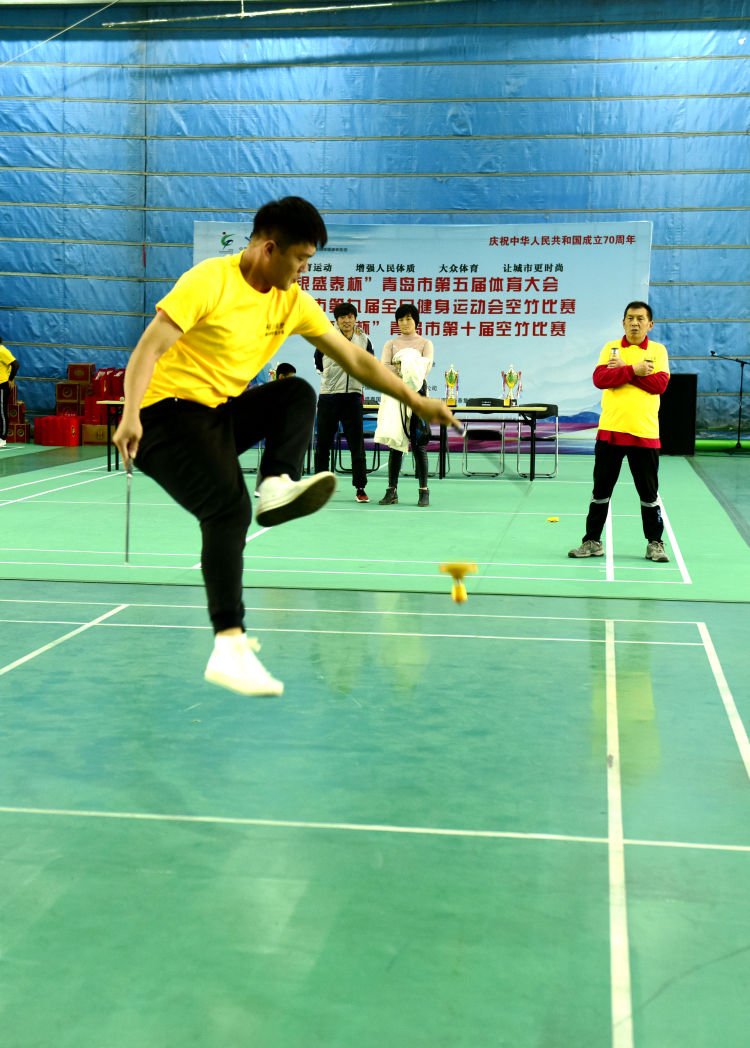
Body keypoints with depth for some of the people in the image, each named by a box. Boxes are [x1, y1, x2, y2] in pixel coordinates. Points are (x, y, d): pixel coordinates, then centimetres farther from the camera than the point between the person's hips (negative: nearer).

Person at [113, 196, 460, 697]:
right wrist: (131, 416, -32)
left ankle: (277, 485, -17)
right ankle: (229, 647, -29)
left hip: (220, 413, 8)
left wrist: (416, 401, 10)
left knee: (299, 392, 4)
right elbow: (148, 348, -18)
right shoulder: (210, 280, -14)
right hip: (167, 413, -8)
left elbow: (354, 358, 12)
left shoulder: (292, 301, 6)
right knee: (230, 507, -26)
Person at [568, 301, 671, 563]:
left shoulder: (658, 350, 5)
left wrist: (623, 369, -11)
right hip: (610, 430, 1)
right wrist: (634, 370, -16)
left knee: (649, 492, 6)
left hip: (645, 433, -1)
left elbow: (659, 384, -10)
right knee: (601, 490, 7)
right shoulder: (611, 348, 7)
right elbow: (599, 379, -8)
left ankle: (654, 543, 18)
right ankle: (592, 542, 17)